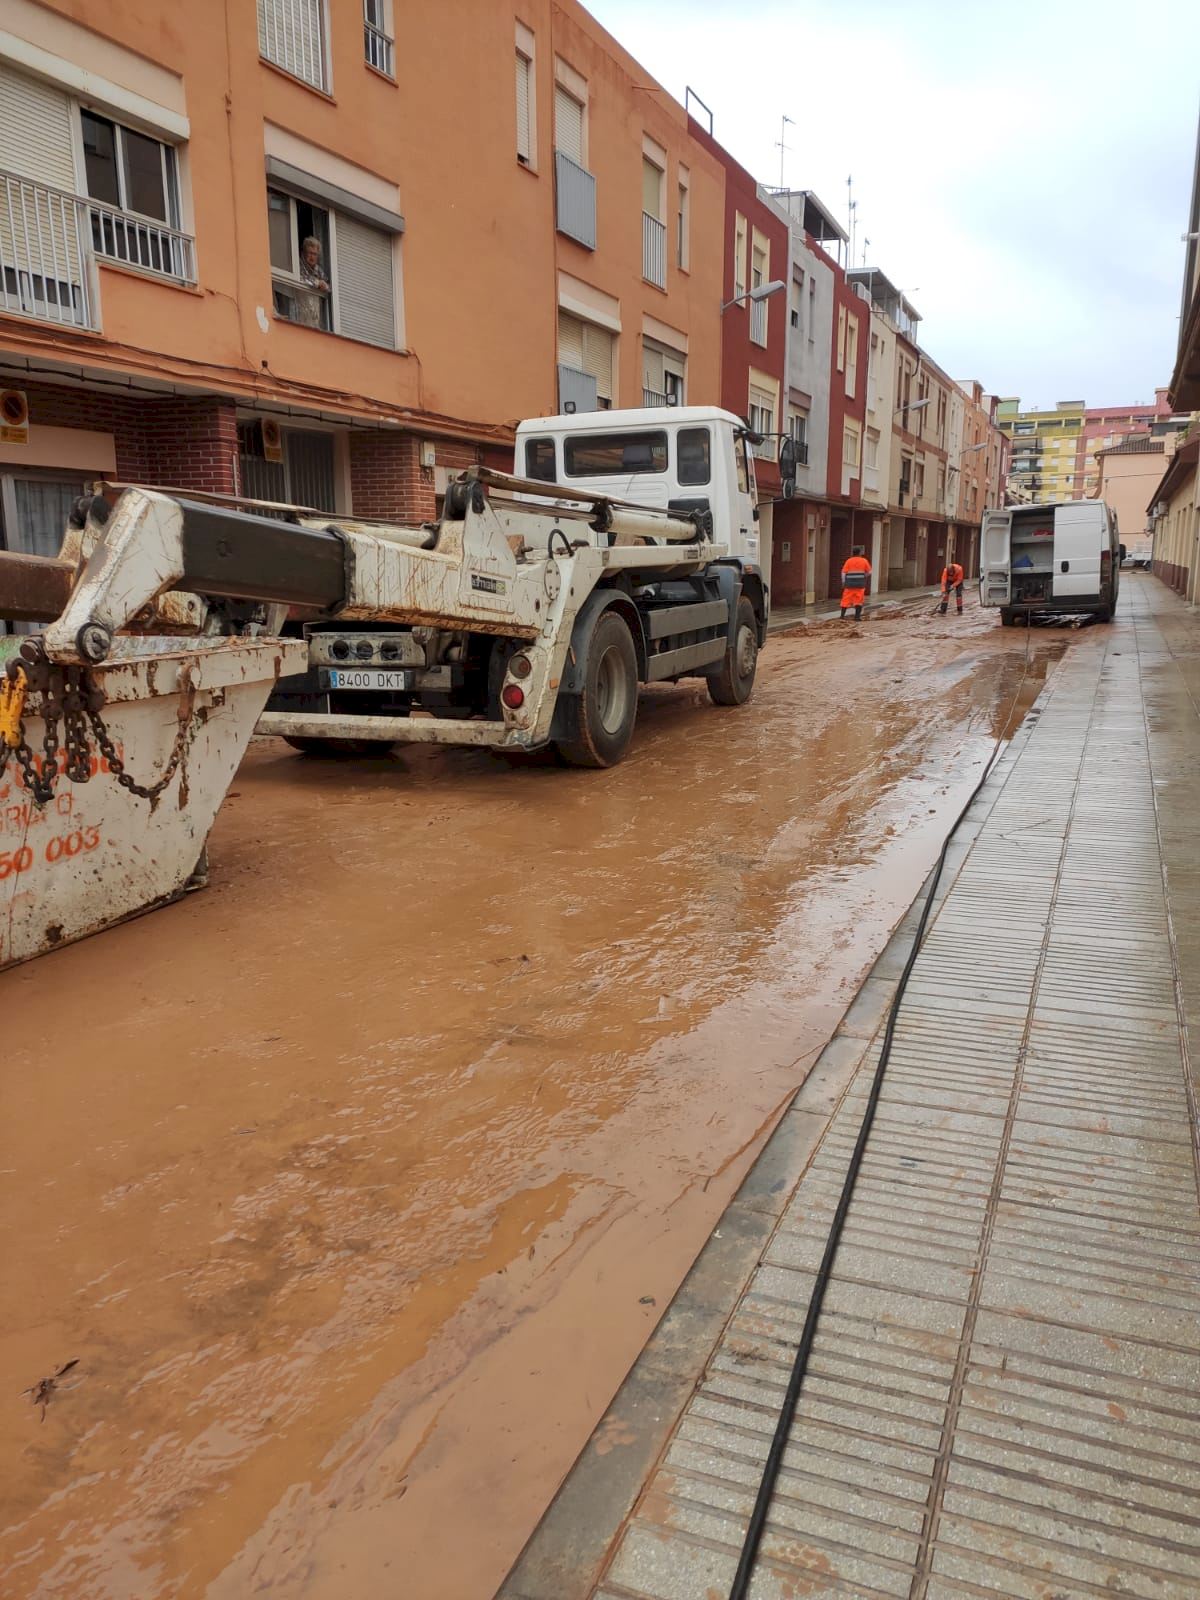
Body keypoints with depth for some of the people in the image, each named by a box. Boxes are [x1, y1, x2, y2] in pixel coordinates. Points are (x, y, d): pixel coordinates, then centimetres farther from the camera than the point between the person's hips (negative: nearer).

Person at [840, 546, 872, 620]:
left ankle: (842, 615, 8)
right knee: (858, 601, 4)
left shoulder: (848, 561, -1)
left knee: (846, 600, 8)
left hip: (849, 584, 0)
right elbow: (869, 572, 5)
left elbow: (843, 572, -4)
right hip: (860, 584, 0)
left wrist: (843, 582, 5)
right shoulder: (864, 561, 2)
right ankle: (857, 616, 0)